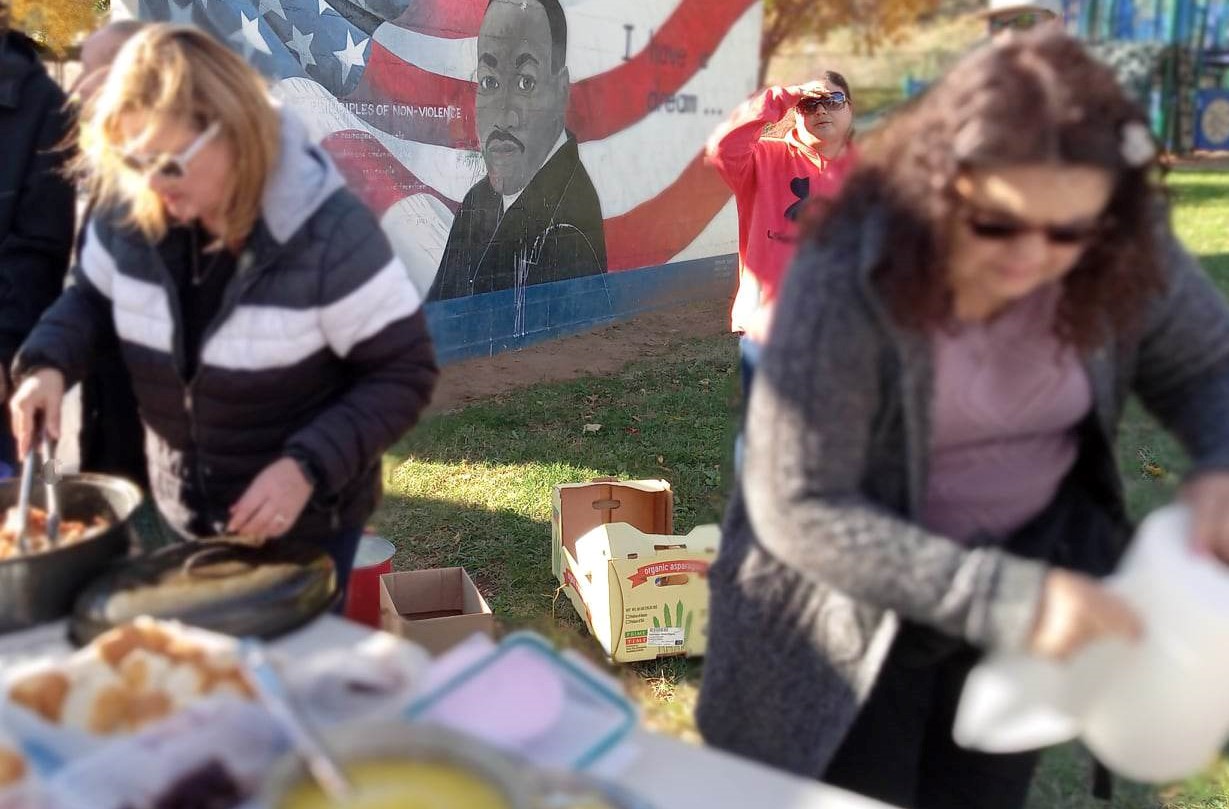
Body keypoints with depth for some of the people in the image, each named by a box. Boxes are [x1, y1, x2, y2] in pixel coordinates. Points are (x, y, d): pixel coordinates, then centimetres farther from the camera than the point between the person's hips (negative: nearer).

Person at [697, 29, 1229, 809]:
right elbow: (800, 511, -29)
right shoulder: (847, 282, -30)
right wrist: (1009, 598, -35)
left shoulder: (1126, 257, -17)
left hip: (1036, 562, 4)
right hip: (852, 600, -4)